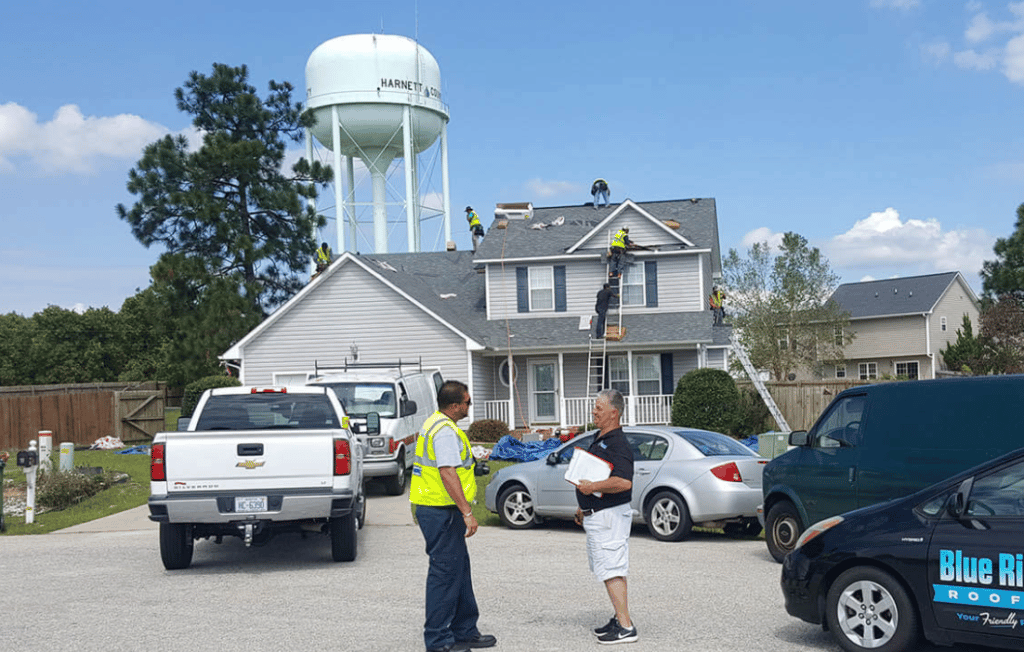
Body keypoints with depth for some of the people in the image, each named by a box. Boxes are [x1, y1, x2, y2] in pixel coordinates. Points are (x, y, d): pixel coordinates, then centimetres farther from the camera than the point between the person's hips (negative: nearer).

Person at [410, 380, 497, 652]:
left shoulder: (434, 424, 15)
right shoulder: (446, 431, -18)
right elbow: (448, 474, -26)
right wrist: (467, 512, -27)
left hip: (431, 507, 11)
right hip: (442, 512, -11)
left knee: (459, 569, 16)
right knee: (445, 572, -4)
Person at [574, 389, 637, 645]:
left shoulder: (617, 444, -20)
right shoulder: (600, 439, 14)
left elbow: (623, 482, -33)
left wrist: (592, 487, -23)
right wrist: (585, 507, 23)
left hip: (609, 515, -11)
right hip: (597, 515, 11)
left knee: (611, 570, -10)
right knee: (612, 569, 16)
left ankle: (625, 627, -8)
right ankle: (621, 619, 25)